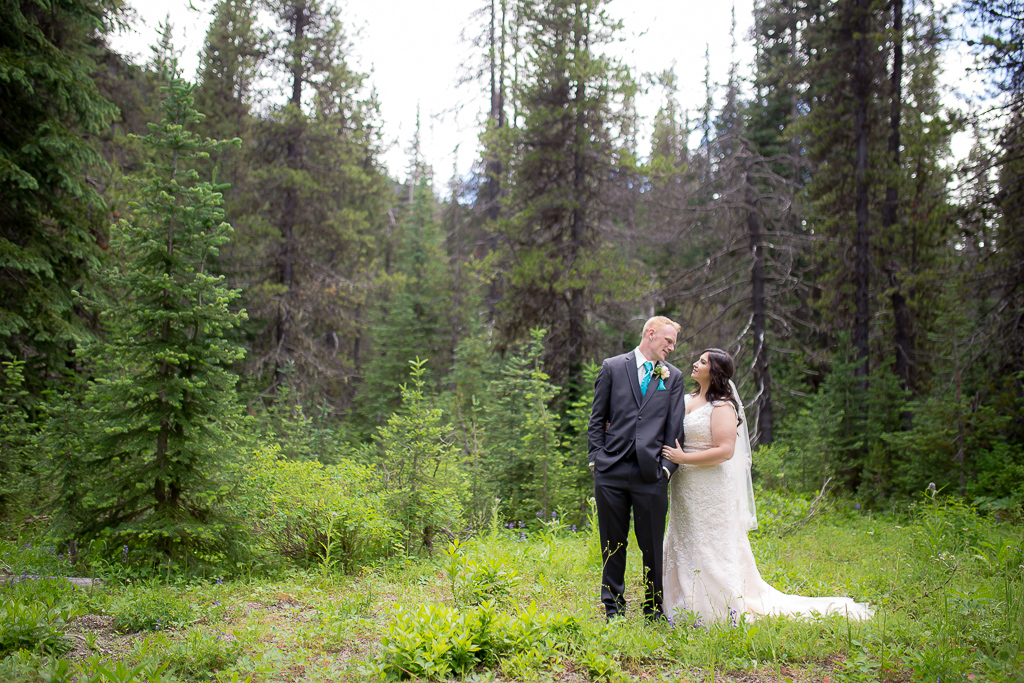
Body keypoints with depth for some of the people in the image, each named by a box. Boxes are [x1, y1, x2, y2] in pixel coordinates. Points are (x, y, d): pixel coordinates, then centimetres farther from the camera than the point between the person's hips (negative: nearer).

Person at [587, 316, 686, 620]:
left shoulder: (673, 376, 11)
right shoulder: (612, 367, 7)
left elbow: (675, 427, 8)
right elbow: (597, 419, 8)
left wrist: (667, 467, -1)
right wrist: (595, 458, 1)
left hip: (650, 474, 1)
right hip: (611, 471, 0)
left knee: (653, 545, 3)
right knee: (612, 544, 7)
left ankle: (654, 609, 18)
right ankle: (613, 607, 20)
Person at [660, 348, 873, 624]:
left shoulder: (722, 407, -13)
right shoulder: (686, 400, 11)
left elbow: (724, 451, -21)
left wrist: (683, 458, -20)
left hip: (712, 491, -8)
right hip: (685, 489, 8)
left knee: (711, 550, -1)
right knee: (684, 548, 12)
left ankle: (723, 611, 10)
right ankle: (687, 608, 22)